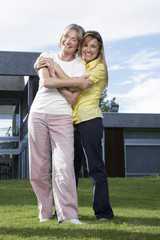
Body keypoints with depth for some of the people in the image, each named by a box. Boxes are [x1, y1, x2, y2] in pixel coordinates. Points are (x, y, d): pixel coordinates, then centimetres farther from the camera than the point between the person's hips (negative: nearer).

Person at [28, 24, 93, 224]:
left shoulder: (79, 66, 6)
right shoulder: (46, 57, 10)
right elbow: (45, 82, -10)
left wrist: (52, 69, -8)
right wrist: (76, 82, -13)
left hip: (62, 117, -2)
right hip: (38, 114, 2)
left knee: (64, 165, -15)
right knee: (39, 165, 2)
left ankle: (68, 214, -15)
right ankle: (45, 212, 13)